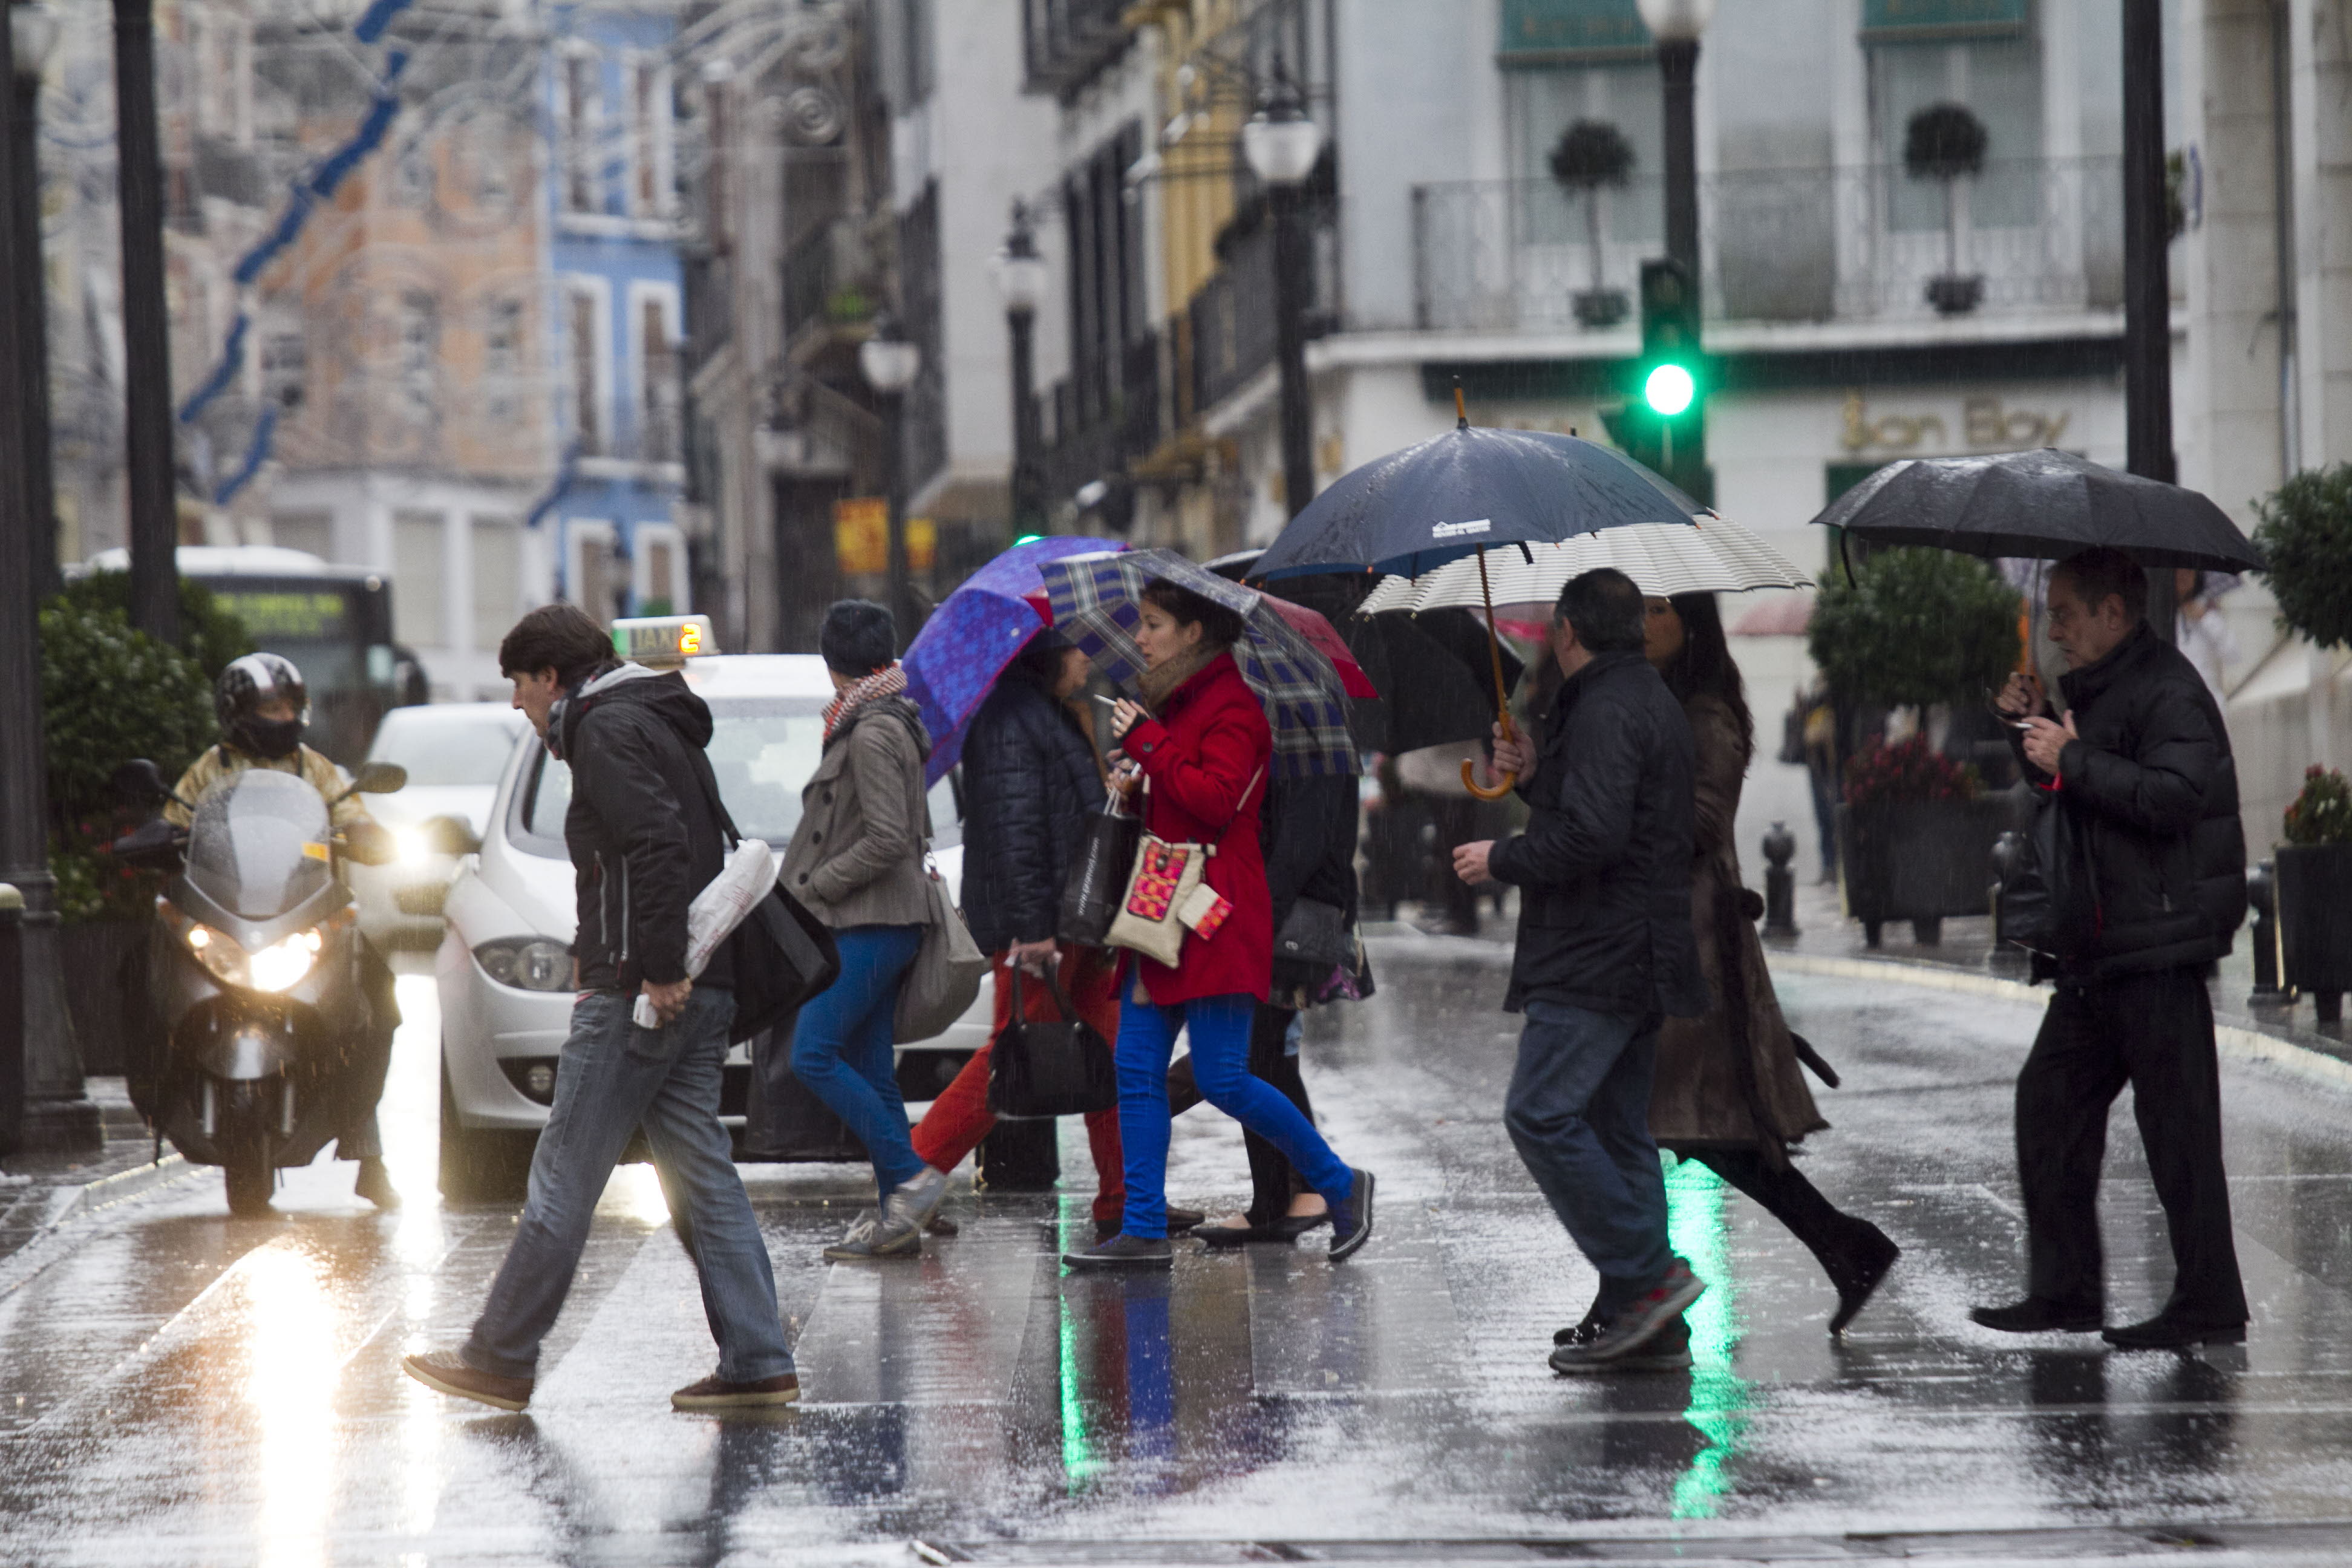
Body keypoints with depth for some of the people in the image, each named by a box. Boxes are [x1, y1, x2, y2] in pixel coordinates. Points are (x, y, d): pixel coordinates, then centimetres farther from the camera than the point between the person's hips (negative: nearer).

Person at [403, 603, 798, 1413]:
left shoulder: (608, 730, -9)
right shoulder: (656, 725, 22)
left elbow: (658, 845, -21)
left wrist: (658, 969, -23)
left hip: (642, 992, -10)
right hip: (701, 991, 10)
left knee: (565, 1177, -3)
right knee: (702, 1177, 7)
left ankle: (500, 1359, 2)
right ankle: (757, 1363, 2)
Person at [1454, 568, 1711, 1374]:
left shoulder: (1606, 711, -15)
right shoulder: (1652, 700, 19)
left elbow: (1592, 837, -24)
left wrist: (1501, 859, -11)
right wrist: (1537, 776, 16)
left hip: (1595, 964, -10)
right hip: (1634, 964, 11)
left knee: (1542, 1115, -12)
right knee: (1617, 1128, 10)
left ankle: (1648, 1276, -16)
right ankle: (1643, 1327, 9)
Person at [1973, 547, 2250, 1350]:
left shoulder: (2168, 691, -13)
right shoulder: (2094, 691, 19)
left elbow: (2174, 797, -26)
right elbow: (2066, 795, 27)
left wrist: (2072, 758, -20)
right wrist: (2033, 727, 11)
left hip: (2156, 949, -10)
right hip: (2097, 952, 10)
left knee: (2177, 1125, -6)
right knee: (2050, 1101, 11)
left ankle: (2208, 1306, -1)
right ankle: (2064, 1291, 17)